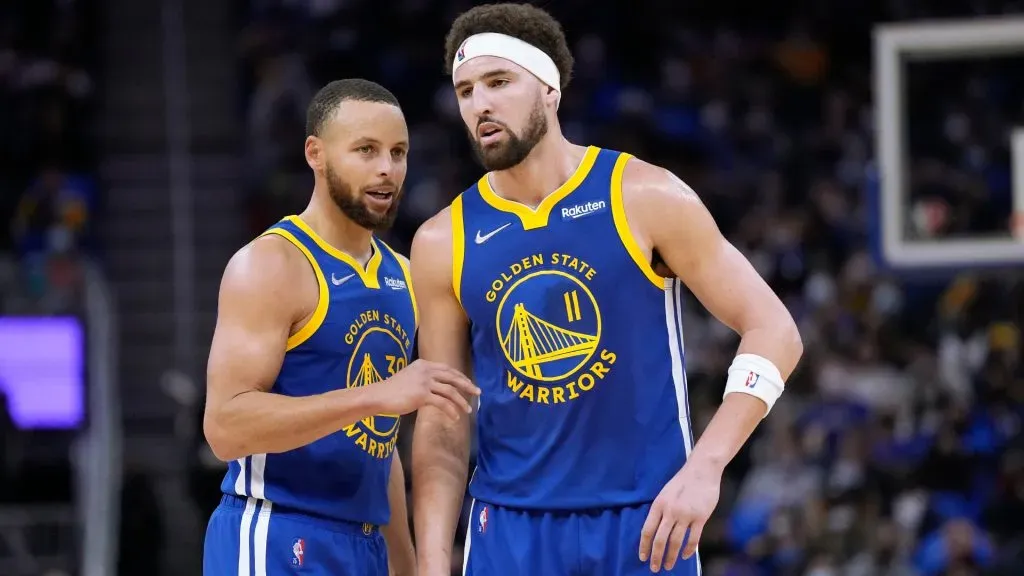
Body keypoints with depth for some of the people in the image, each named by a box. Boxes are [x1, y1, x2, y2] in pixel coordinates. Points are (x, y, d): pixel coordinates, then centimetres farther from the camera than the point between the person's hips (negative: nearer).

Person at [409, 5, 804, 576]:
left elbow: (774, 330, -6)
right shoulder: (443, 243, 3)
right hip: (511, 529, 2)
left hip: (645, 521, -2)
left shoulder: (644, 198, -6)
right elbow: (441, 424, 6)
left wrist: (704, 467, -17)